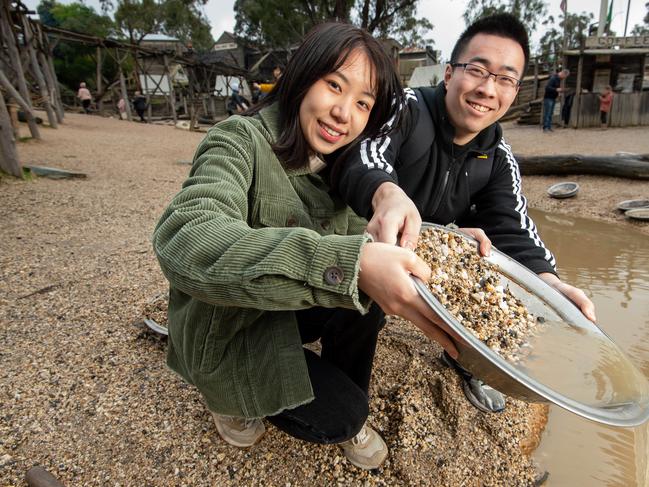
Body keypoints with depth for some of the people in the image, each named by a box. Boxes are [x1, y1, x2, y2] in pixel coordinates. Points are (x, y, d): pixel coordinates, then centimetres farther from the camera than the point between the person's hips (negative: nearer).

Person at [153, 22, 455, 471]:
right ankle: (231, 397, 13)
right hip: (225, 332, -5)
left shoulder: (336, 166, -2)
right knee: (342, 414, -14)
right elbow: (185, 242, -41)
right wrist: (349, 264, -52)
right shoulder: (241, 142, -24)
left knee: (368, 293, -17)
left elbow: (361, 239, -4)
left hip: (286, 312, 6)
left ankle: (348, 411, 9)